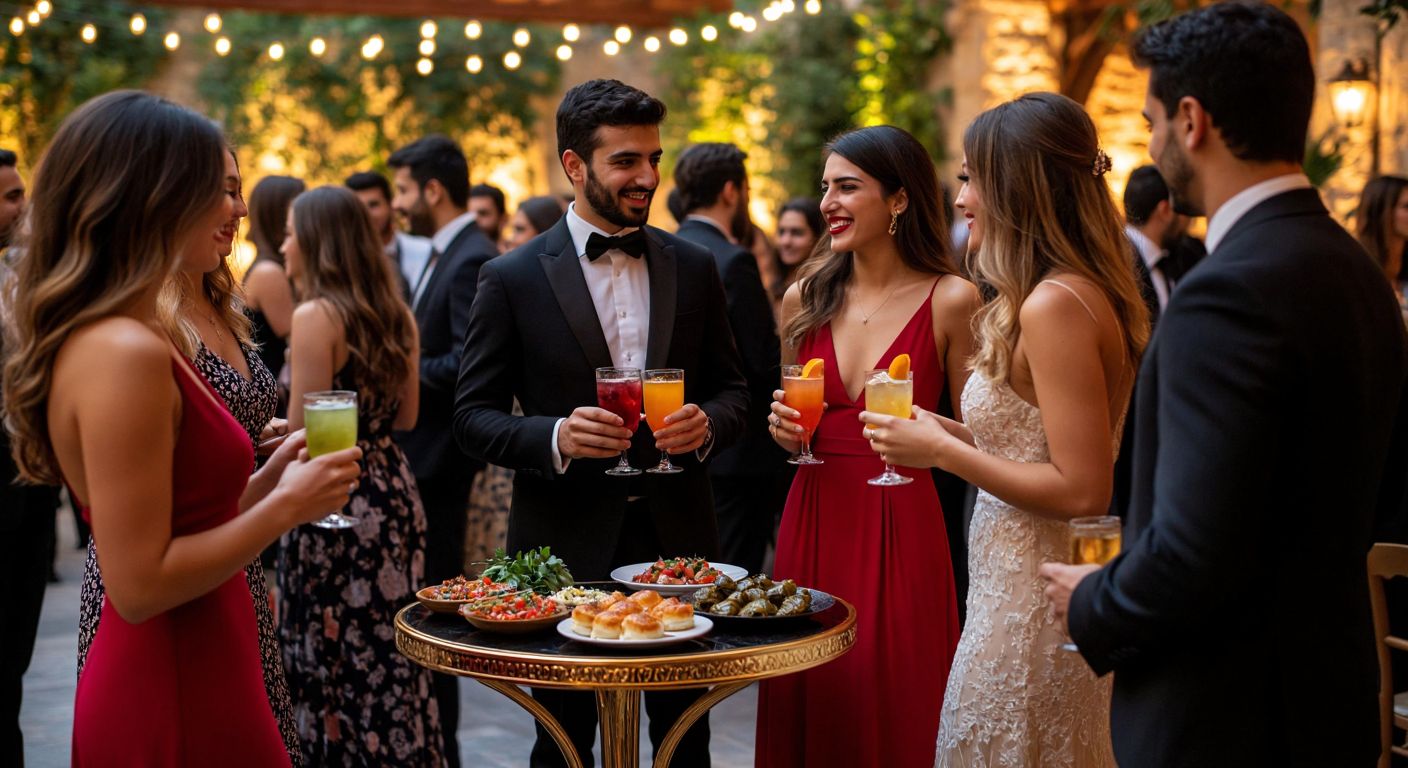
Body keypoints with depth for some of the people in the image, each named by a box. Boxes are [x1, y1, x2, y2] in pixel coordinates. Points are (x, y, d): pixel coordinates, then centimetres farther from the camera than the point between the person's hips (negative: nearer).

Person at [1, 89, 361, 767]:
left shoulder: (95, 338, 8)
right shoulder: (125, 355, -21)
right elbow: (140, 585, -22)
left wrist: (267, 480, 4)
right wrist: (286, 506, -15)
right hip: (176, 709, -9)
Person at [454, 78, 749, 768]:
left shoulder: (693, 268, 5)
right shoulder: (513, 279, -4)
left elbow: (731, 390, 11)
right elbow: (474, 415, -3)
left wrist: (707, 423, -12)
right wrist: (554, 437, -21)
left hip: (677, 534, 3)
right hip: (567, 543, -2)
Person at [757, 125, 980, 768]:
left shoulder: (950, 301, -6)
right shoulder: (805, 299, 7)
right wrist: (784, 430, -1)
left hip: (901, 531, -4)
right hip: (813, 522, 4)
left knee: (893, 715, 3)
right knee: (807, 711, 11)